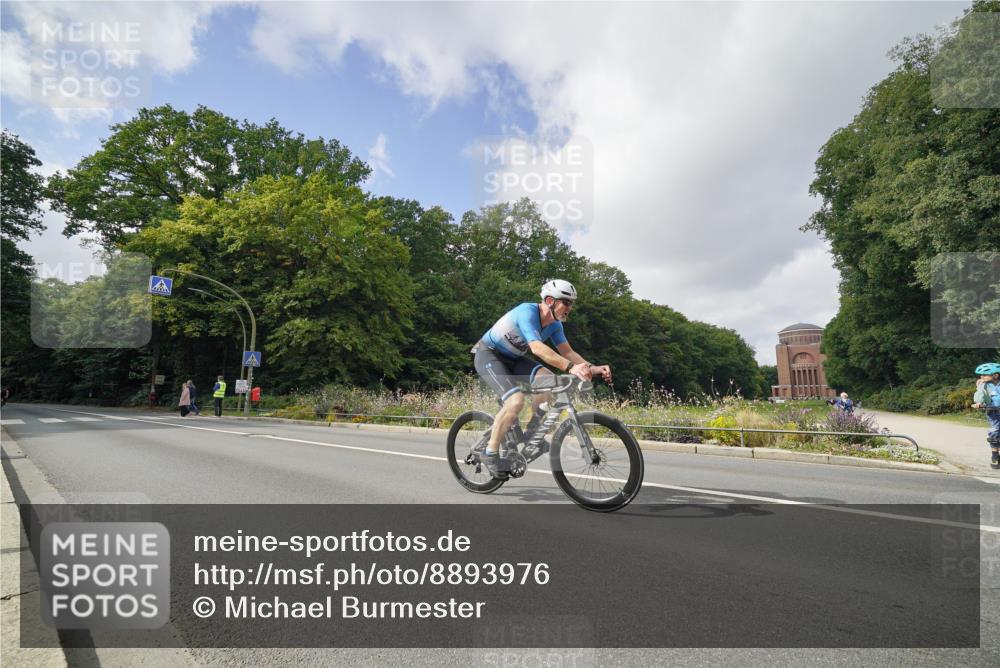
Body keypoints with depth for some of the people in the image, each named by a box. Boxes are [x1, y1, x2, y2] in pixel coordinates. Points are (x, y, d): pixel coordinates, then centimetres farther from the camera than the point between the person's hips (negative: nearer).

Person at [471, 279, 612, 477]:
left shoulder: (554, 324, -4)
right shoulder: (527, 312, -29)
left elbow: (567, 352, -3)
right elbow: (537, 348, -43)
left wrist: (593, 368, -19)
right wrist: (571, 368, -51)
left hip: (511, 358, 7)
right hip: (487, 355, -7)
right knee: (516, 401, -27)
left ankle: (532, 432, 0)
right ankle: (490, 453, -10)